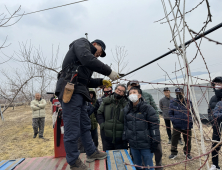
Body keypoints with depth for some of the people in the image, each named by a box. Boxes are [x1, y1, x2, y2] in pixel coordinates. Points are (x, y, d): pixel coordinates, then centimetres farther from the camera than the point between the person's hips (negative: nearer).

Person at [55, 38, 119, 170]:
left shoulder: (90, 57, 27)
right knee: (72, 129, -3)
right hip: (70, 91, -10)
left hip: (78, 93, 10)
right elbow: (87, 59, -19)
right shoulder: (82, 43, 3)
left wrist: (101, 82, 11)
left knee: (85, 125, 17)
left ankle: (92, 153, 31)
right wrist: (109, 71, -15)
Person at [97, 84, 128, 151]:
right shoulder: (106, 101, 1)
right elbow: (99, 114, 8)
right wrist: (102, 125, -1)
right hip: (107, 136, 2)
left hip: (121, 138, -2)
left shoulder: (126, 104, -7)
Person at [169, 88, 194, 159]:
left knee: (188, 140, 14)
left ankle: (187, 152, 36)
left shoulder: (188, 102, -3)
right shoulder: (173, 102, -4)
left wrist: (190, 120, -3)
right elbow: (170, 113, 3)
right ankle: (174, 152, 24)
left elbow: (193, 112, 6)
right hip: (177, 125, -1)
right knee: (174, 139, 4)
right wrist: (173, 120, -8)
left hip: (187, 125, 1)